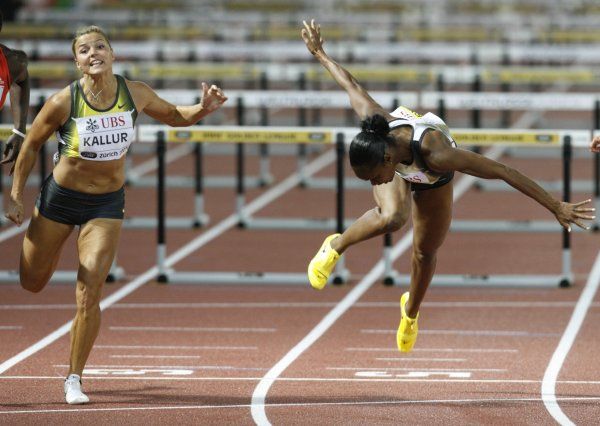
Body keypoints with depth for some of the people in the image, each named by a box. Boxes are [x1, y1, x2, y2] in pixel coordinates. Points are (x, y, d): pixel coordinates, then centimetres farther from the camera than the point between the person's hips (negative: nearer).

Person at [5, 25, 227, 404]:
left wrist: (202, 110, -12)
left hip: (107, 204, 0)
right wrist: (17, 196, -3)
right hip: (60, 198, 0)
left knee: (89, 294, -11)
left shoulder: (135, 94, -11)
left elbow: (174, 116, 8)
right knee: (32, 283, 17)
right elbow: (31, 146, -4)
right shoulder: (64, 102, -19)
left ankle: (74, 379, 4)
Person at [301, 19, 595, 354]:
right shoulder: (374, 122, -42)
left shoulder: (437, 155, -51)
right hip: (398, 169, 1)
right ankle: (335, 247, -3)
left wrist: (557, 208, -42)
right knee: (391, 218, -31)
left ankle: (411, 312, 45)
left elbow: (505, 172, -46)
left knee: (426, 251, 14)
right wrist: (320, 54, -5)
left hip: (433, 180, -1)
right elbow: (351, 83, -23)